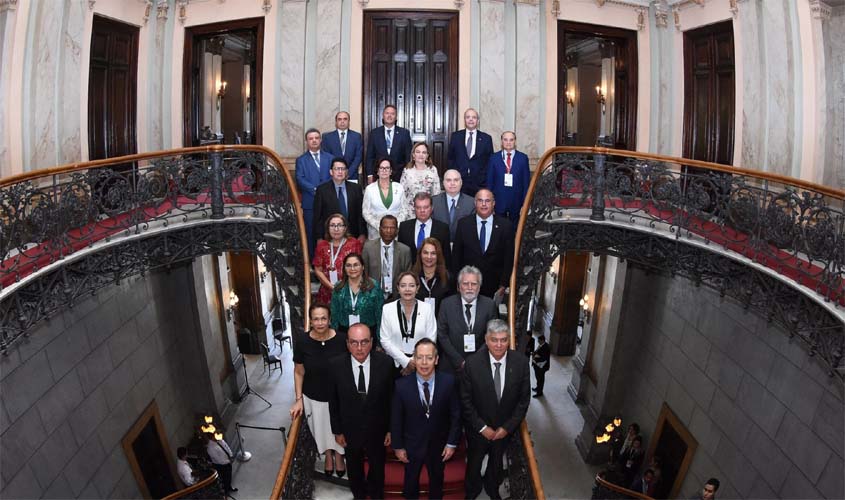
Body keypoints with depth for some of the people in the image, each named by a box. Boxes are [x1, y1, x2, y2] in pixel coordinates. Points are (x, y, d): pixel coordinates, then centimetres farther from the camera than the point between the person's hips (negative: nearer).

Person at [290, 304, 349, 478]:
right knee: (321, 430, 24)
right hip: (313, 398, 1)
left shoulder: (341, 340, -21)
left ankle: (339, 455, 53)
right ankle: (328, 456, 55)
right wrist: (299, 399, -6)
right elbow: (299, 372, -6)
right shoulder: (302, 341, -19)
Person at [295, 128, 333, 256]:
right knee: (311, 233, 0)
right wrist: (315, 190, -16)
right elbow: (300, 179, -4)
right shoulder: (301, 160, 9)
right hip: (310, 203, -1)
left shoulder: (329, 158, 14)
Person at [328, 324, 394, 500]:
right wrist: (337, 431, -3)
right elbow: (333, 401, -9)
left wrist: (390, 429, -4)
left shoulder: (385, 362, -22)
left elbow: (391, 398, -10)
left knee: (377, 467, 26)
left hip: (377, 430, 0)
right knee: (354, 469, 26)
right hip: (350, 430, 0)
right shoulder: (336, 365, -22)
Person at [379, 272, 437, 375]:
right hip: (395, 363, 0)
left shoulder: (427, 308, 0)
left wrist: (415, 362, -8)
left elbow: (431, 340, -1)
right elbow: (385, 340, -2)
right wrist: (406, 361, -9)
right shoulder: (387, 309, 0)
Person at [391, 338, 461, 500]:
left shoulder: (448, 382, -19)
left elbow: (455, 414, -8)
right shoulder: (401, 385, -21)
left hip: (439, 445, 1)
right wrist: (398, 446, -5)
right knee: (410, 483, 21)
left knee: (437, 481, 26)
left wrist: (452, 443, -6)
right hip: (412, 445, -1)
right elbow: (396, 418, -10)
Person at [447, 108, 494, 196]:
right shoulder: (456, 136, 8)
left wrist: (483, 177, -3)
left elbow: (490, 161, 7)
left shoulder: (486, 138, 5)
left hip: (479, 183, 0)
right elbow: (450, 157, 13)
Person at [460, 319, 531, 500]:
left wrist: (507, 427, -12)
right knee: (474, 461, 24)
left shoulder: (521, 361, -20)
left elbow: (524, 399, -10)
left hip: (505, 429, 2)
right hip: (478, 428, -2)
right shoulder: (472, 363, -25)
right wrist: (482, 427, -15)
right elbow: (466, 401, -15)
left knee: (497, 461, 28)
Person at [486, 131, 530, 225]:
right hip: (499, 201, 0)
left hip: (516, 201, 0)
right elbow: (489, 181, 3)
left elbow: (526, 181, 1)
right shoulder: (494, 158, 3)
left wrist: (525, 202, -2)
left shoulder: (523, 158, 1)